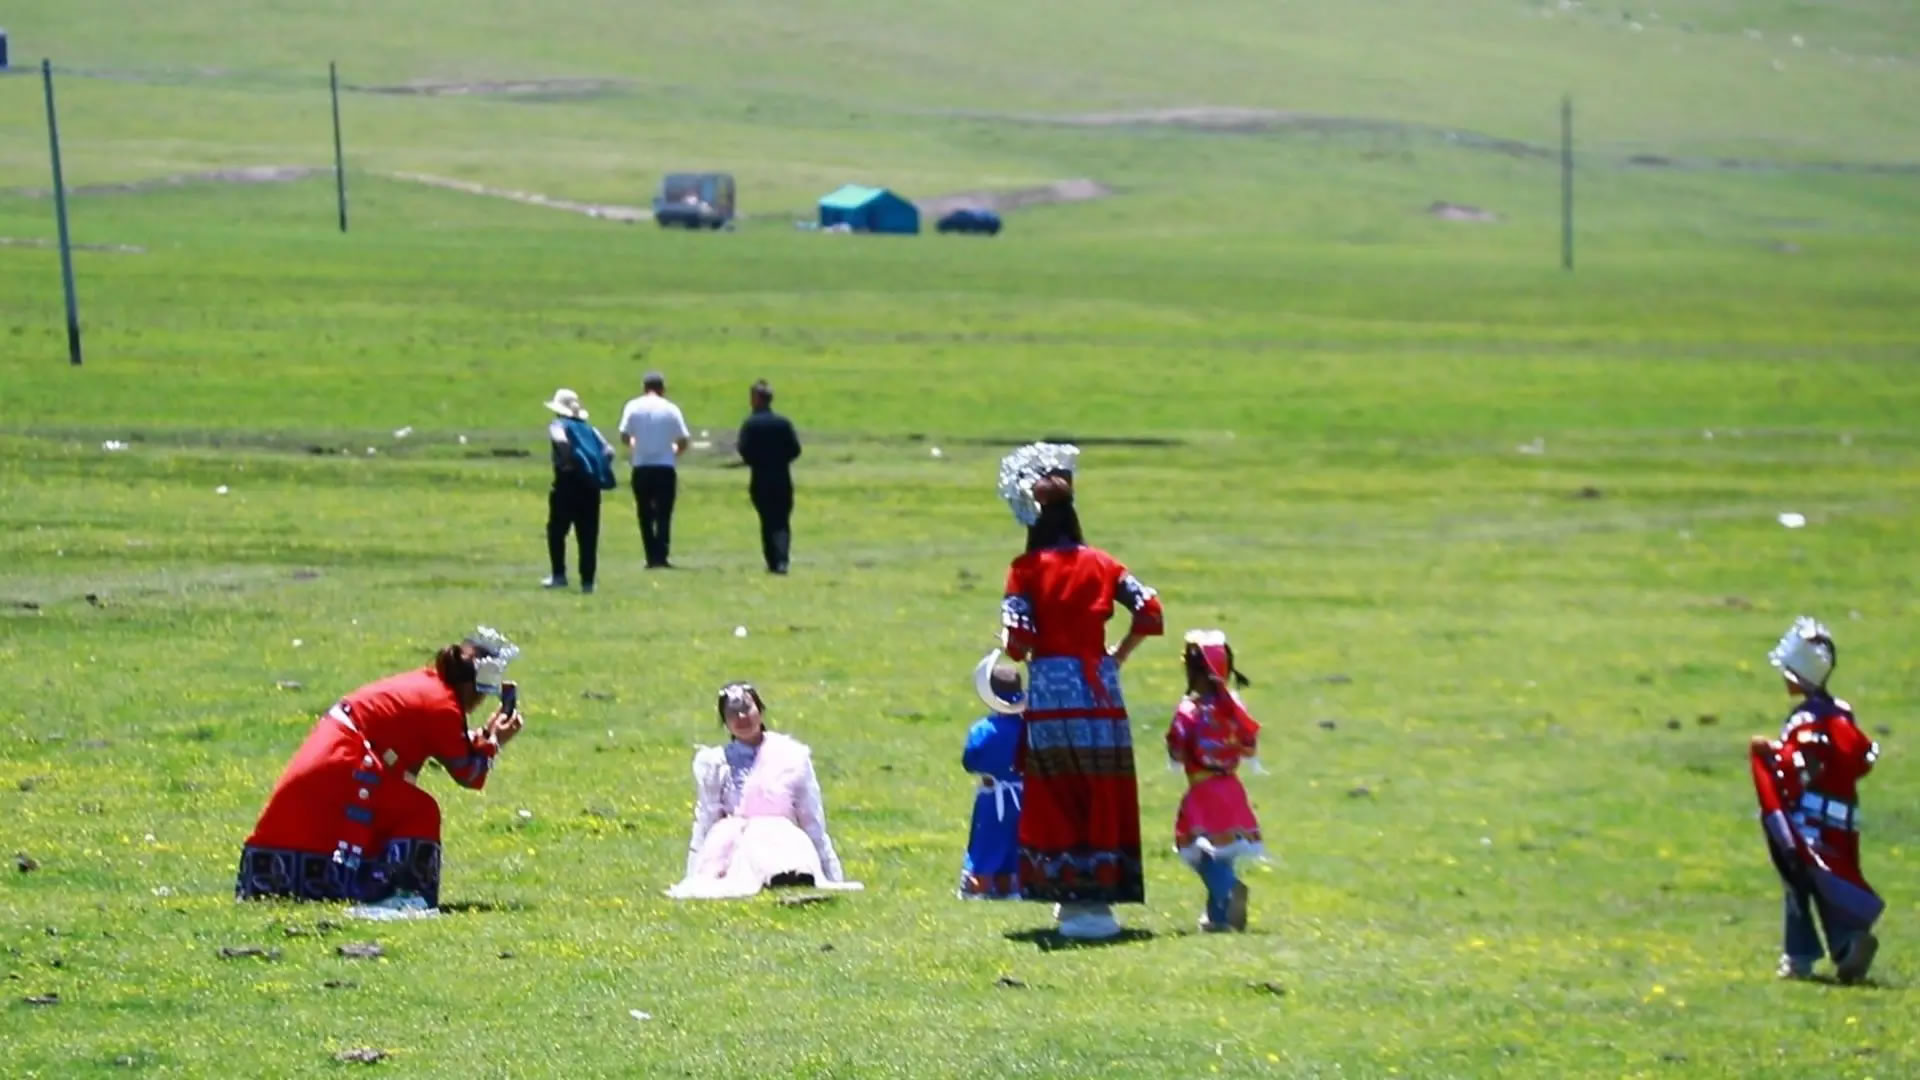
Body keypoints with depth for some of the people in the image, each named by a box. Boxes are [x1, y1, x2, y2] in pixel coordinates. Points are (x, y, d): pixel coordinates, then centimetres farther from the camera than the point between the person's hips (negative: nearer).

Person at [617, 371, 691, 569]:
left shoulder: (633, 407, 0)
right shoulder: (670, 409, -3)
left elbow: (624, 436, -4)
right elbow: (683, 441, -4)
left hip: (641, 468, 1)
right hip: (665, 467, -1)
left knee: (645, 514, 10)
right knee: (663, 514, 2)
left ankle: (652, 557, 6)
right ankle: (661, 557, -7)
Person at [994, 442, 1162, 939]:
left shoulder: (1026, 570, -4)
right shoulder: (1100, 564, 4)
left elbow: (1017, 641, -11)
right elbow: (1149, 611, -1)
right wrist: (1118, 654, 11)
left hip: (1049, 692, -2)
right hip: (1099, 691, 2)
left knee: (1055, 801, 7)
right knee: (1101, 800, 8)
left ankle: (1071, 900, 7)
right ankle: (1096, 899, 8)